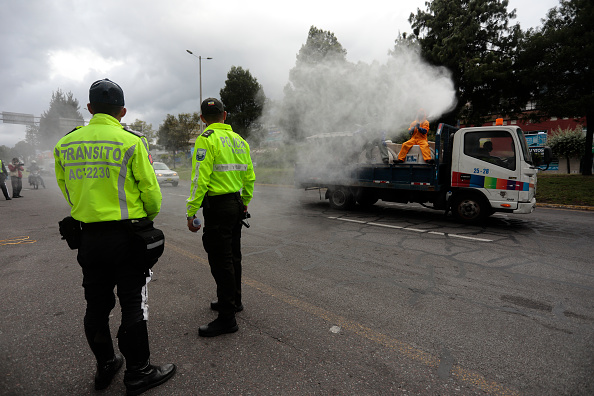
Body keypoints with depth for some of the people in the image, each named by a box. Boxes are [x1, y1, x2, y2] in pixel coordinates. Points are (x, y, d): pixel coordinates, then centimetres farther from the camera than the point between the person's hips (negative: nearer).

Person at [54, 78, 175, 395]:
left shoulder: (65, 144, 4)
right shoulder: (130, 142, -12)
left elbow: (67, 190, 12)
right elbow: (150, 191, -10)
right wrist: (150, 215, 9)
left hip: (87, 236, 5)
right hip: (125, 235, -5)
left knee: (96, 304, 17)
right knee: (133, 305, 6)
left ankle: (105, 367, 35)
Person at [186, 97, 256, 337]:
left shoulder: (206, 140, -11)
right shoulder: (239, 140, 12)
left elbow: (200, 179, -18)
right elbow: (249, 176, 14)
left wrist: (191, 212, -14)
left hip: (218, 206, -8)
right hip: (237, 204, 8)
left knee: (221, 261, -2)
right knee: (233, 256, 20)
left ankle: (227, 318, 7)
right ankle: (233, 301, 36)